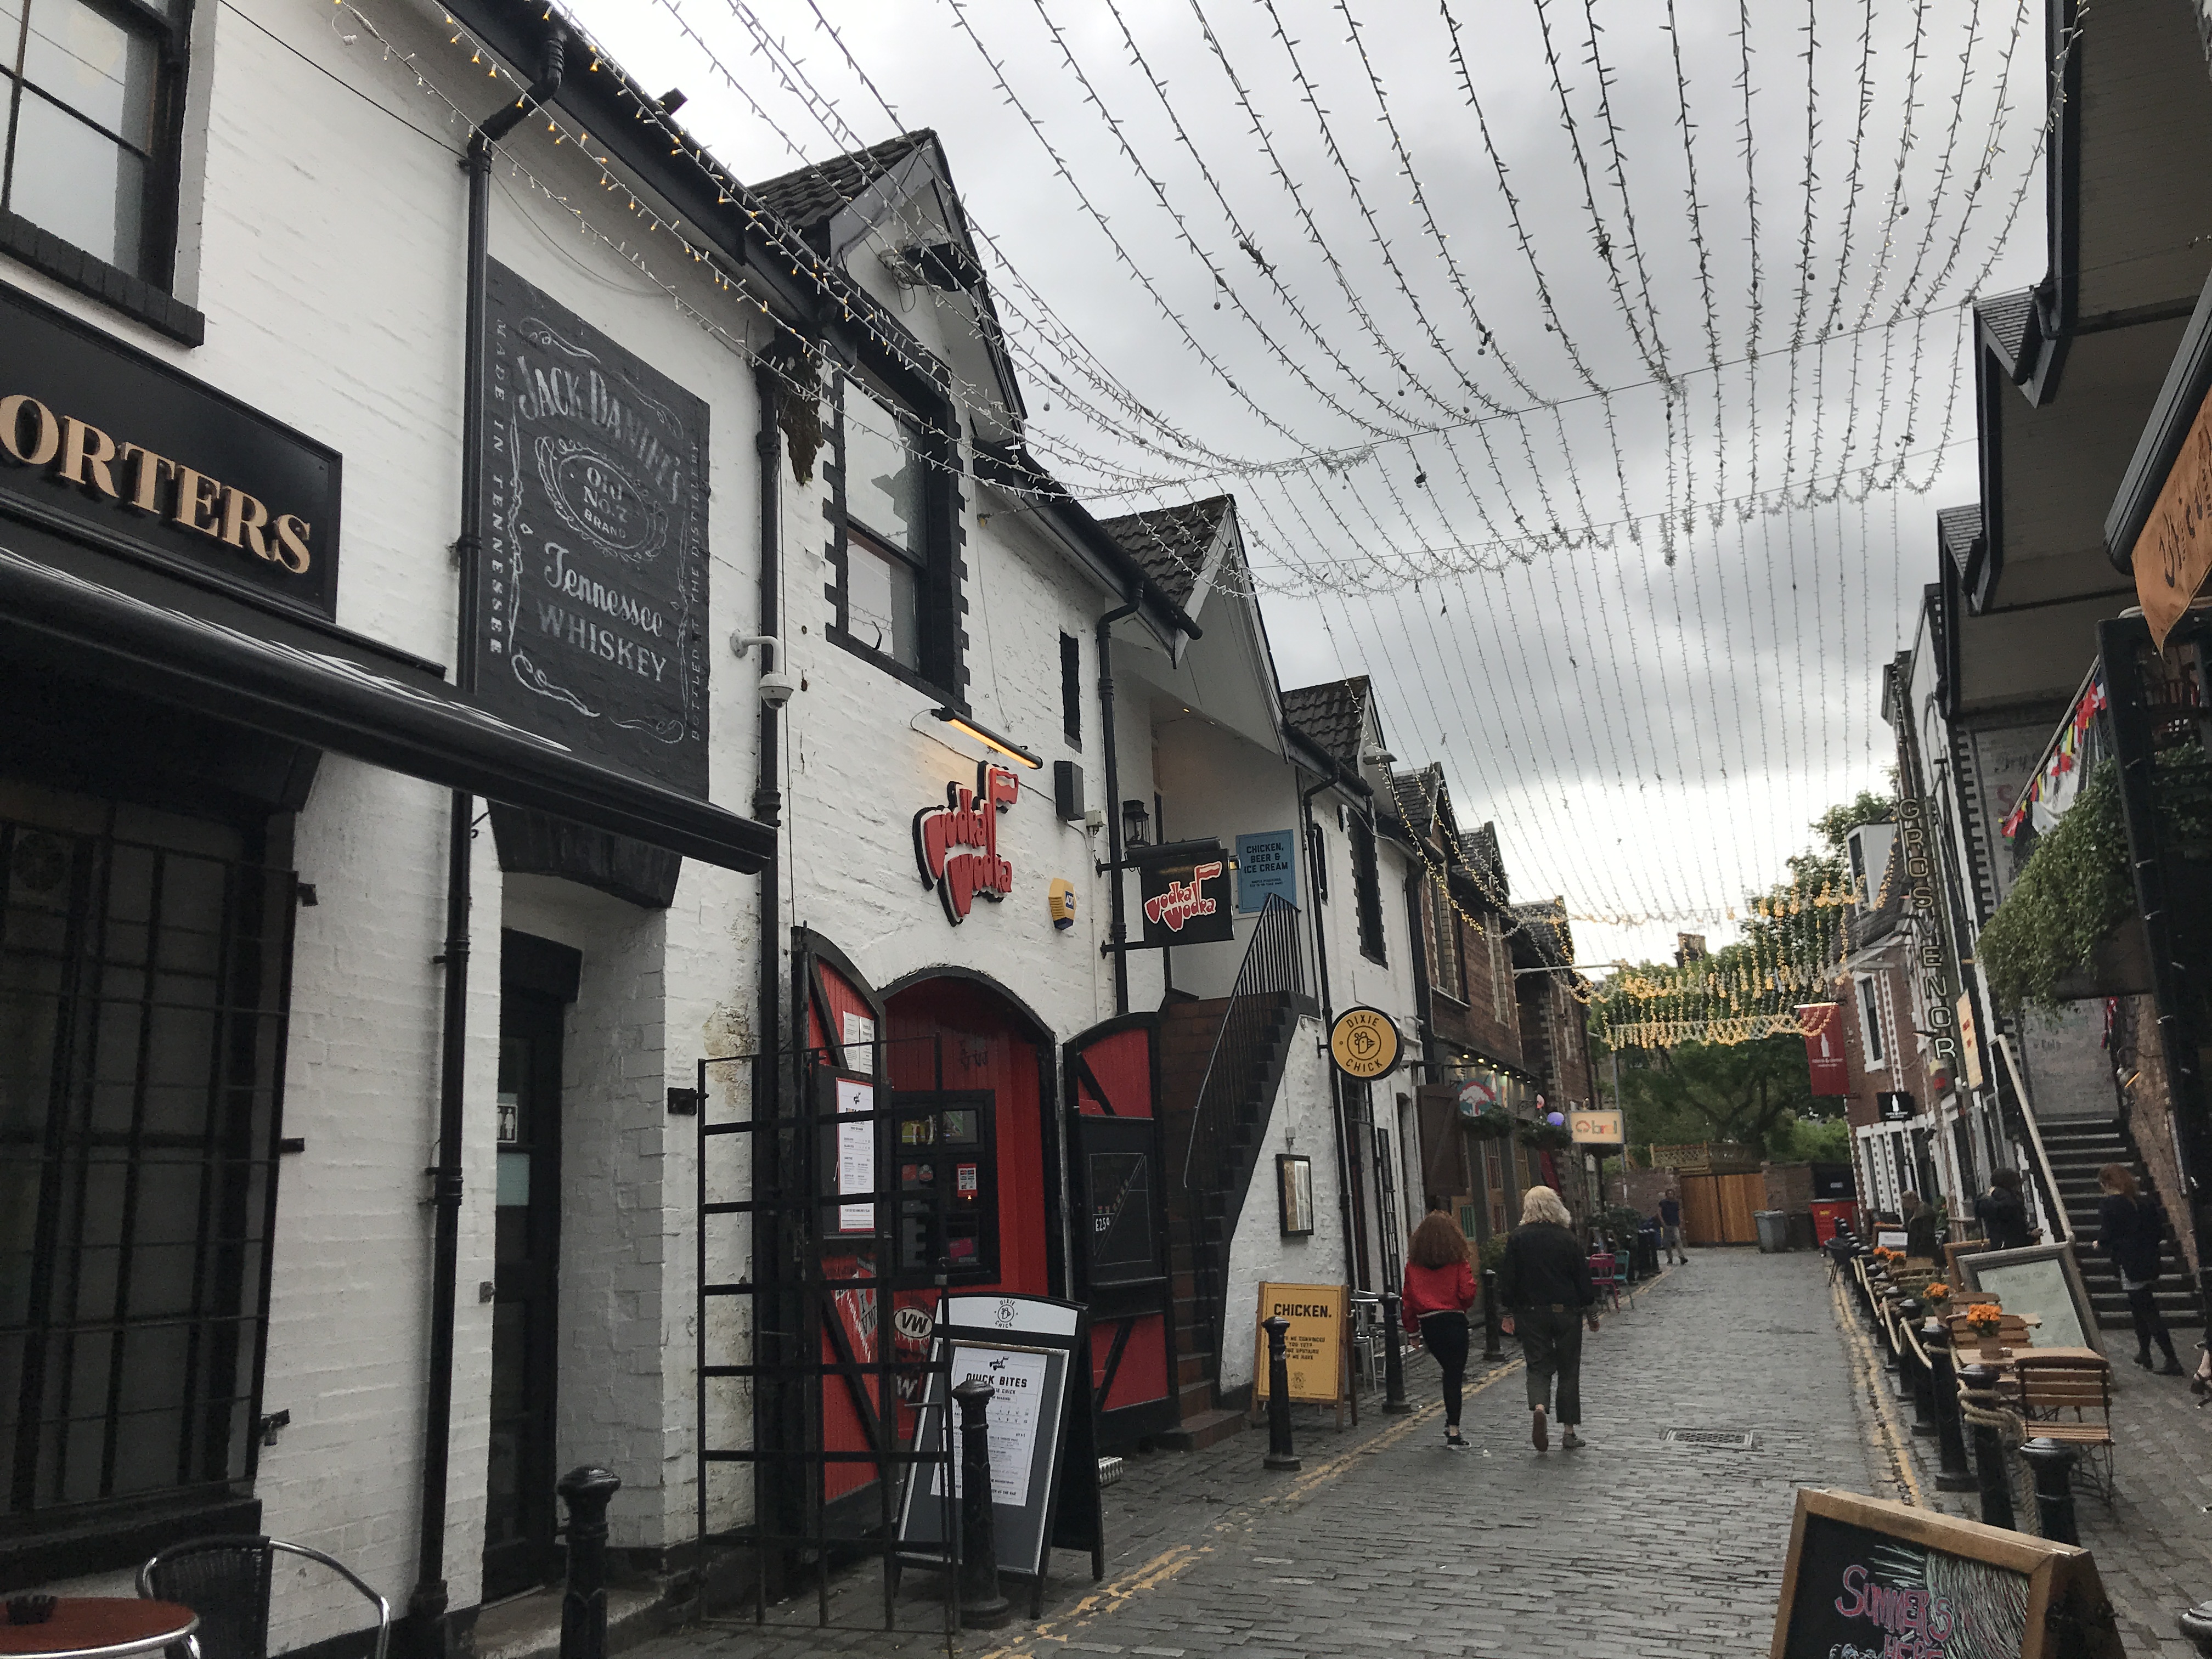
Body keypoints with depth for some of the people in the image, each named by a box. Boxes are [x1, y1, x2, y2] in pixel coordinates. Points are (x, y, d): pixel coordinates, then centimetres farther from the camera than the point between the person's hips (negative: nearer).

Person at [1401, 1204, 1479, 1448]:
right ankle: (1453, 1431, -1)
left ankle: (1450, 1419, 21)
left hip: (1427, 1324, 4)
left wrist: (1412, 1328, 12)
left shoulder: (1414, 1263, 3)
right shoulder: (1458, 1262, -5)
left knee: (1449, 1371, 22)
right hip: (1454, 1321, -3)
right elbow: (1468, 1293, -11)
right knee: (1454, 1376, 0)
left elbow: (1408, 1297, 4)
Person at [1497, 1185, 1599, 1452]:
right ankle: (1569, 1432, 13)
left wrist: (1509, 1314, 6)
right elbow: (1583, 1277, -1)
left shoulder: (1518, 1238, -4)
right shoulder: (1568, 1237, -5)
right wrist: (1591, 1312, 10)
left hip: (1531, 1313, 0)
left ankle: (1538, 1407, -22)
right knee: (1569, 1370, 11)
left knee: (1538, 1365, 8)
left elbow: (1508, 1278, -4)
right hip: (1566, 1311, 0)